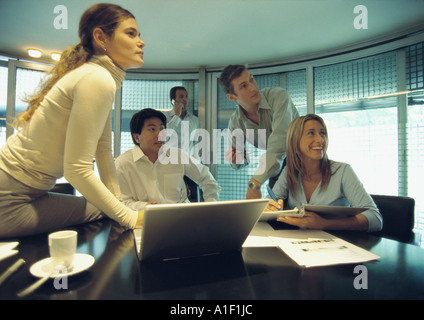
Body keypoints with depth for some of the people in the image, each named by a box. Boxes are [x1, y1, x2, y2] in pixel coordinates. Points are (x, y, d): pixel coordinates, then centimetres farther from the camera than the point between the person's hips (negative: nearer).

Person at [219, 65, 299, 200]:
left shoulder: (278, 96, -26)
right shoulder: (235, 122, -11)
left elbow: (279, 141, -39)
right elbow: (240, 161, 1)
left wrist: (254, 184, -44)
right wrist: (236, 159, -26)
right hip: (280, 167, 4)